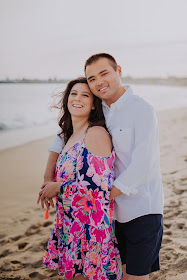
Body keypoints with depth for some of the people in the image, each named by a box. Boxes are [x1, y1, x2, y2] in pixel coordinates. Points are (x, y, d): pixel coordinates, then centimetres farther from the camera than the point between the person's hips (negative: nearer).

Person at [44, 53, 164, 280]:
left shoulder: (141, 109, -15)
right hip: (118, 210, 7)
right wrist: (49, 176, 6)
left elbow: (142, 166, -21)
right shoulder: (99, 110, 6)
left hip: (143, 210, -7)